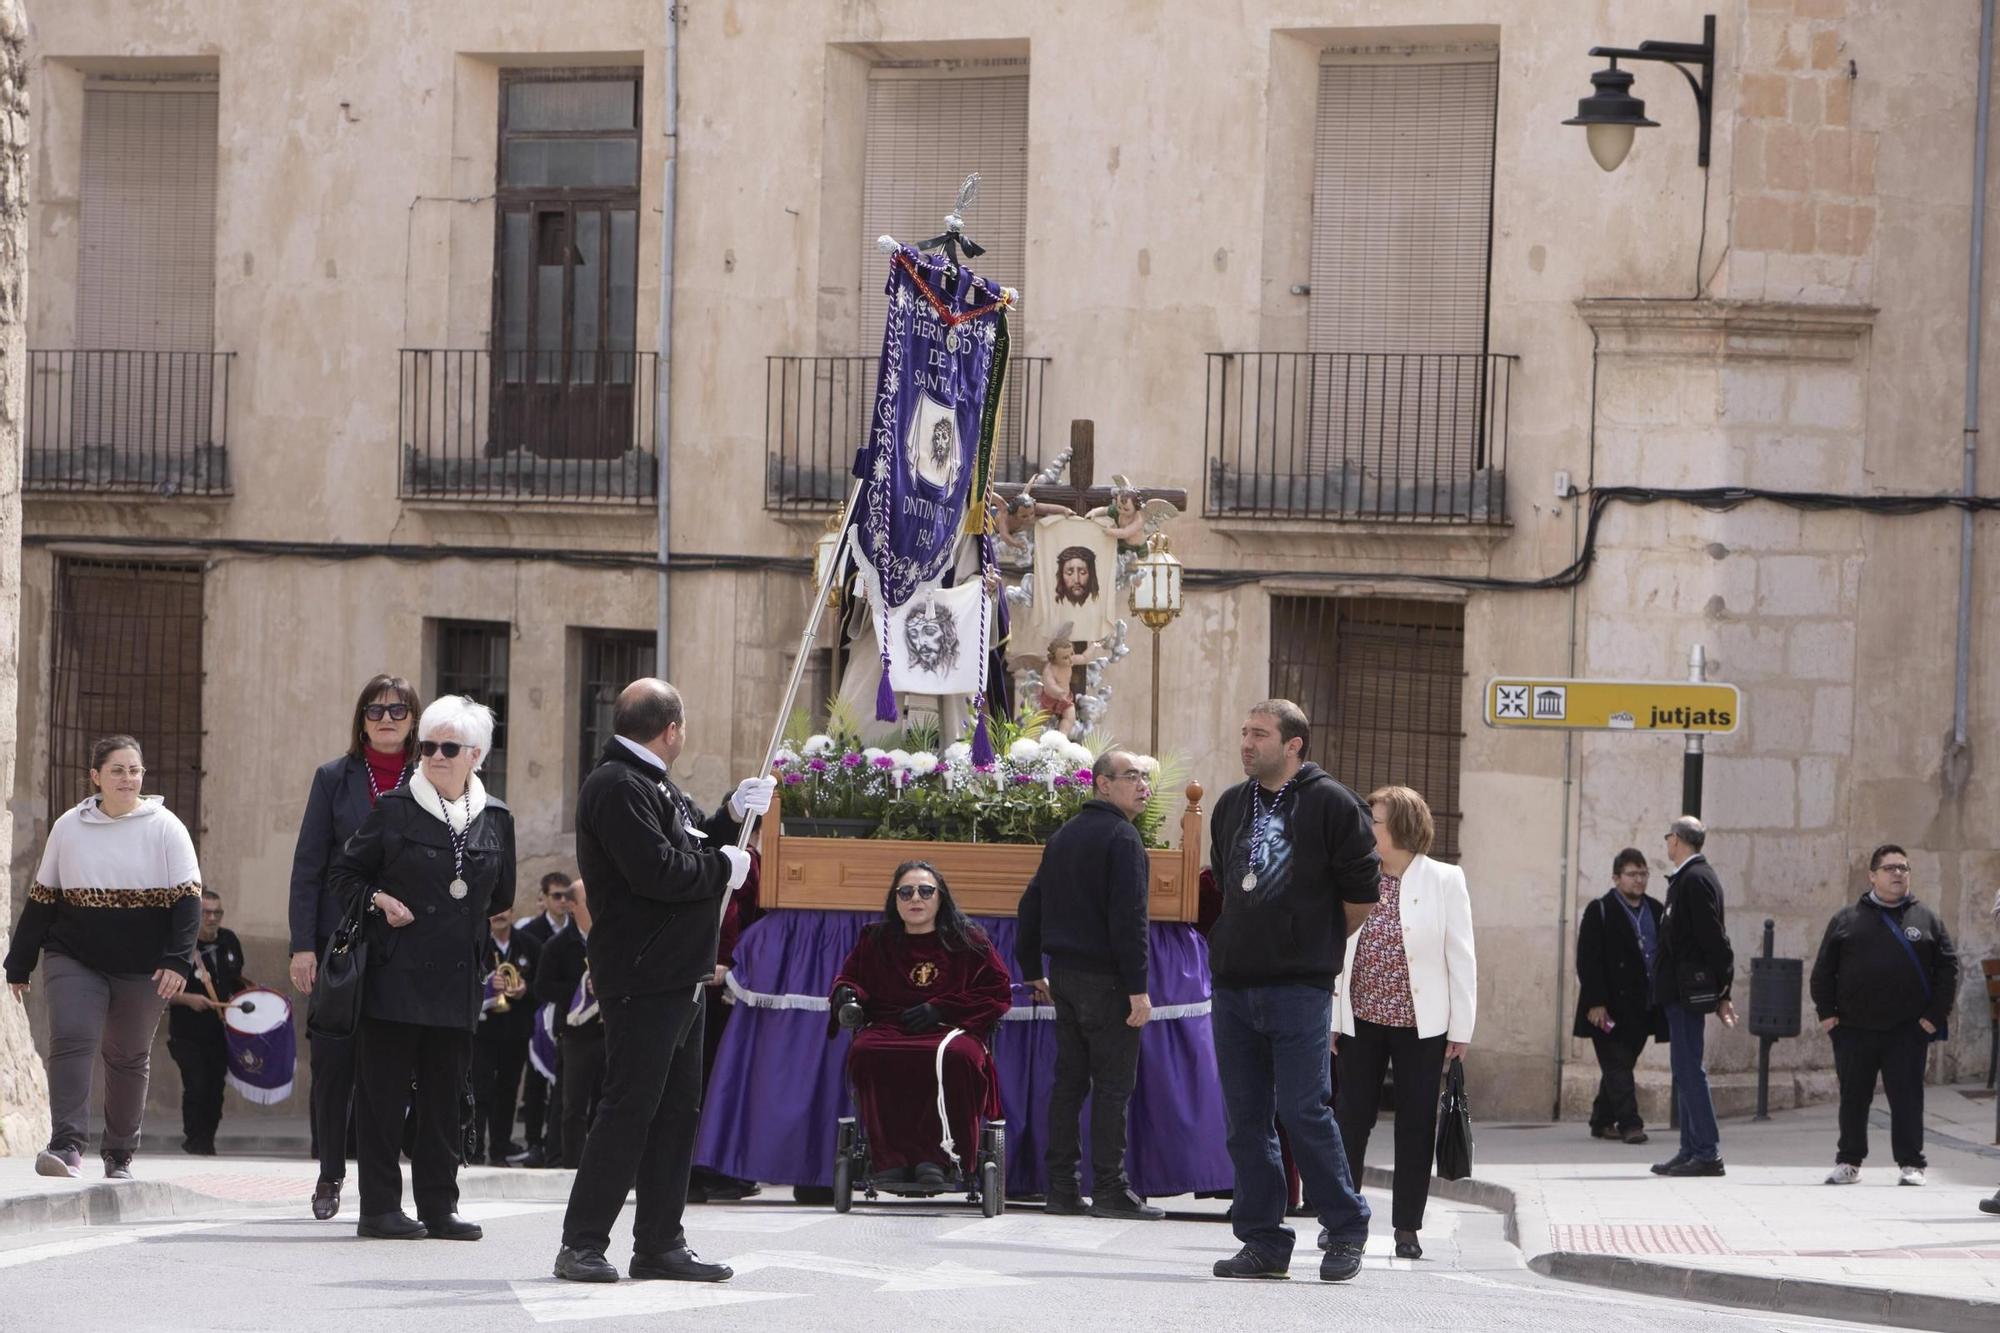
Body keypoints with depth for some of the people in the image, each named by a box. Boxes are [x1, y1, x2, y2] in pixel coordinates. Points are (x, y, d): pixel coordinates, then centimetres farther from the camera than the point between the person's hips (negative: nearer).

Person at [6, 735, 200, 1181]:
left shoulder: (165, 829, 0)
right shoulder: (69, 827, 5)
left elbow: (188, 898, -3)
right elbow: (41, 899, 10)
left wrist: (178, 960, -15)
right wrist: (20, 964, 10)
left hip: (141, 968, 0)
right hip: (75, 959, 0)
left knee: (129, 1059, 9)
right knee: (71, 1042, -18)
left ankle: (119, 1155, 23)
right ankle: (67, 1147, -24)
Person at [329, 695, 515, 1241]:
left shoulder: (495, 818, 9)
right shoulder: (394, 809, -1)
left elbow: (501, 897, 20)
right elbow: (344, 873, 5)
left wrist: (464, 918, 9)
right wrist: (378, 901, -9)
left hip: (458, 980, 3)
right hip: (396, 974, -3)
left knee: (445, 1096, 6)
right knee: (384, 1093, -3)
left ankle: (438, 1206, 12)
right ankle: (380, 1206, 1)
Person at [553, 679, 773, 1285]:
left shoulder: (654, 786, 19)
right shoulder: (617, 787, -14)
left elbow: (690, 846, 21)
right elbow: (658, 872, -23)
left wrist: (734, 815, 7)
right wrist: (723, 866, -10)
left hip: (678, 978, 11)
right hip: (642, 979, -10)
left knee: (676, 1110, 11)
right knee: (629, 1110, -9)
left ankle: (660, 1244, 15)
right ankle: (581, 1245, -5)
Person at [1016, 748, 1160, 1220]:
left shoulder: (1064, 837, 15)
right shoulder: (1121, 838, -11)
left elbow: (1031, 905, 19)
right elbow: (1129, 916, -18)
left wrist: (1033, 970, 25)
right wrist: (1138, 987, -19)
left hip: (1063, 974, 8)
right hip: (1106, 979, -8)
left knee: (1069, 1079, 10)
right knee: (1113, 1083, -5)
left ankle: (1061, 1188, 10)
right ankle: (1110, 1189, -6)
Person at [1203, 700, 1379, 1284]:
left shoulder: (1331, 804, -5)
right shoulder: (1232, 806, 14)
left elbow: (1363, 891, -2)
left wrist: (1318, 943, 7)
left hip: (1299, 988, -6)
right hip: (1234, 984, 6)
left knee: (1303, 1111, -9)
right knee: (1245, 1120, 5)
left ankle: (1346, 1229, 5)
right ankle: (1263, 1243, 10)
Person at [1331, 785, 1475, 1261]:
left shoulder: (1444, 881, -3)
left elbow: (1461, 958, -2)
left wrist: (1460, 1027, -5)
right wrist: (1328, 1020, 3)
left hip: (1420, 1024, -2)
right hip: (1361, 1020, 2)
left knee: (1416, 1124, 2)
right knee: (1351, 1118, 2)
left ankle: (1408, 1227, 9)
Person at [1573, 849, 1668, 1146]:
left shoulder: (1655, 910, 13)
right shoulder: (1600, 911, -5)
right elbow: (1587, 960, -9)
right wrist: (1595, 1003, -16)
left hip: (1643, 1007, 6)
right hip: (1611, 1008, -5)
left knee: (1618, 1066, 11)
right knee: (1618, 1065, -8)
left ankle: (1602, 1121, 19)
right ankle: (1628, 1122, -11)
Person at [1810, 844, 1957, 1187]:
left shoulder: (1927, 920, 8)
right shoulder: (1847, 920, 8)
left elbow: (1948, 967, 7)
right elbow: (1823, 969, 10)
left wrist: (1935, 1014, -2)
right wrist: (1826, 1012, 1)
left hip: (1907, 1030, -1)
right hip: (1854, 1030, 1)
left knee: (1907, 1098, -3)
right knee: (1853, 1098, 7)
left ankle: (1911, 1165, 1)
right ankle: (1848, 1162, 17)